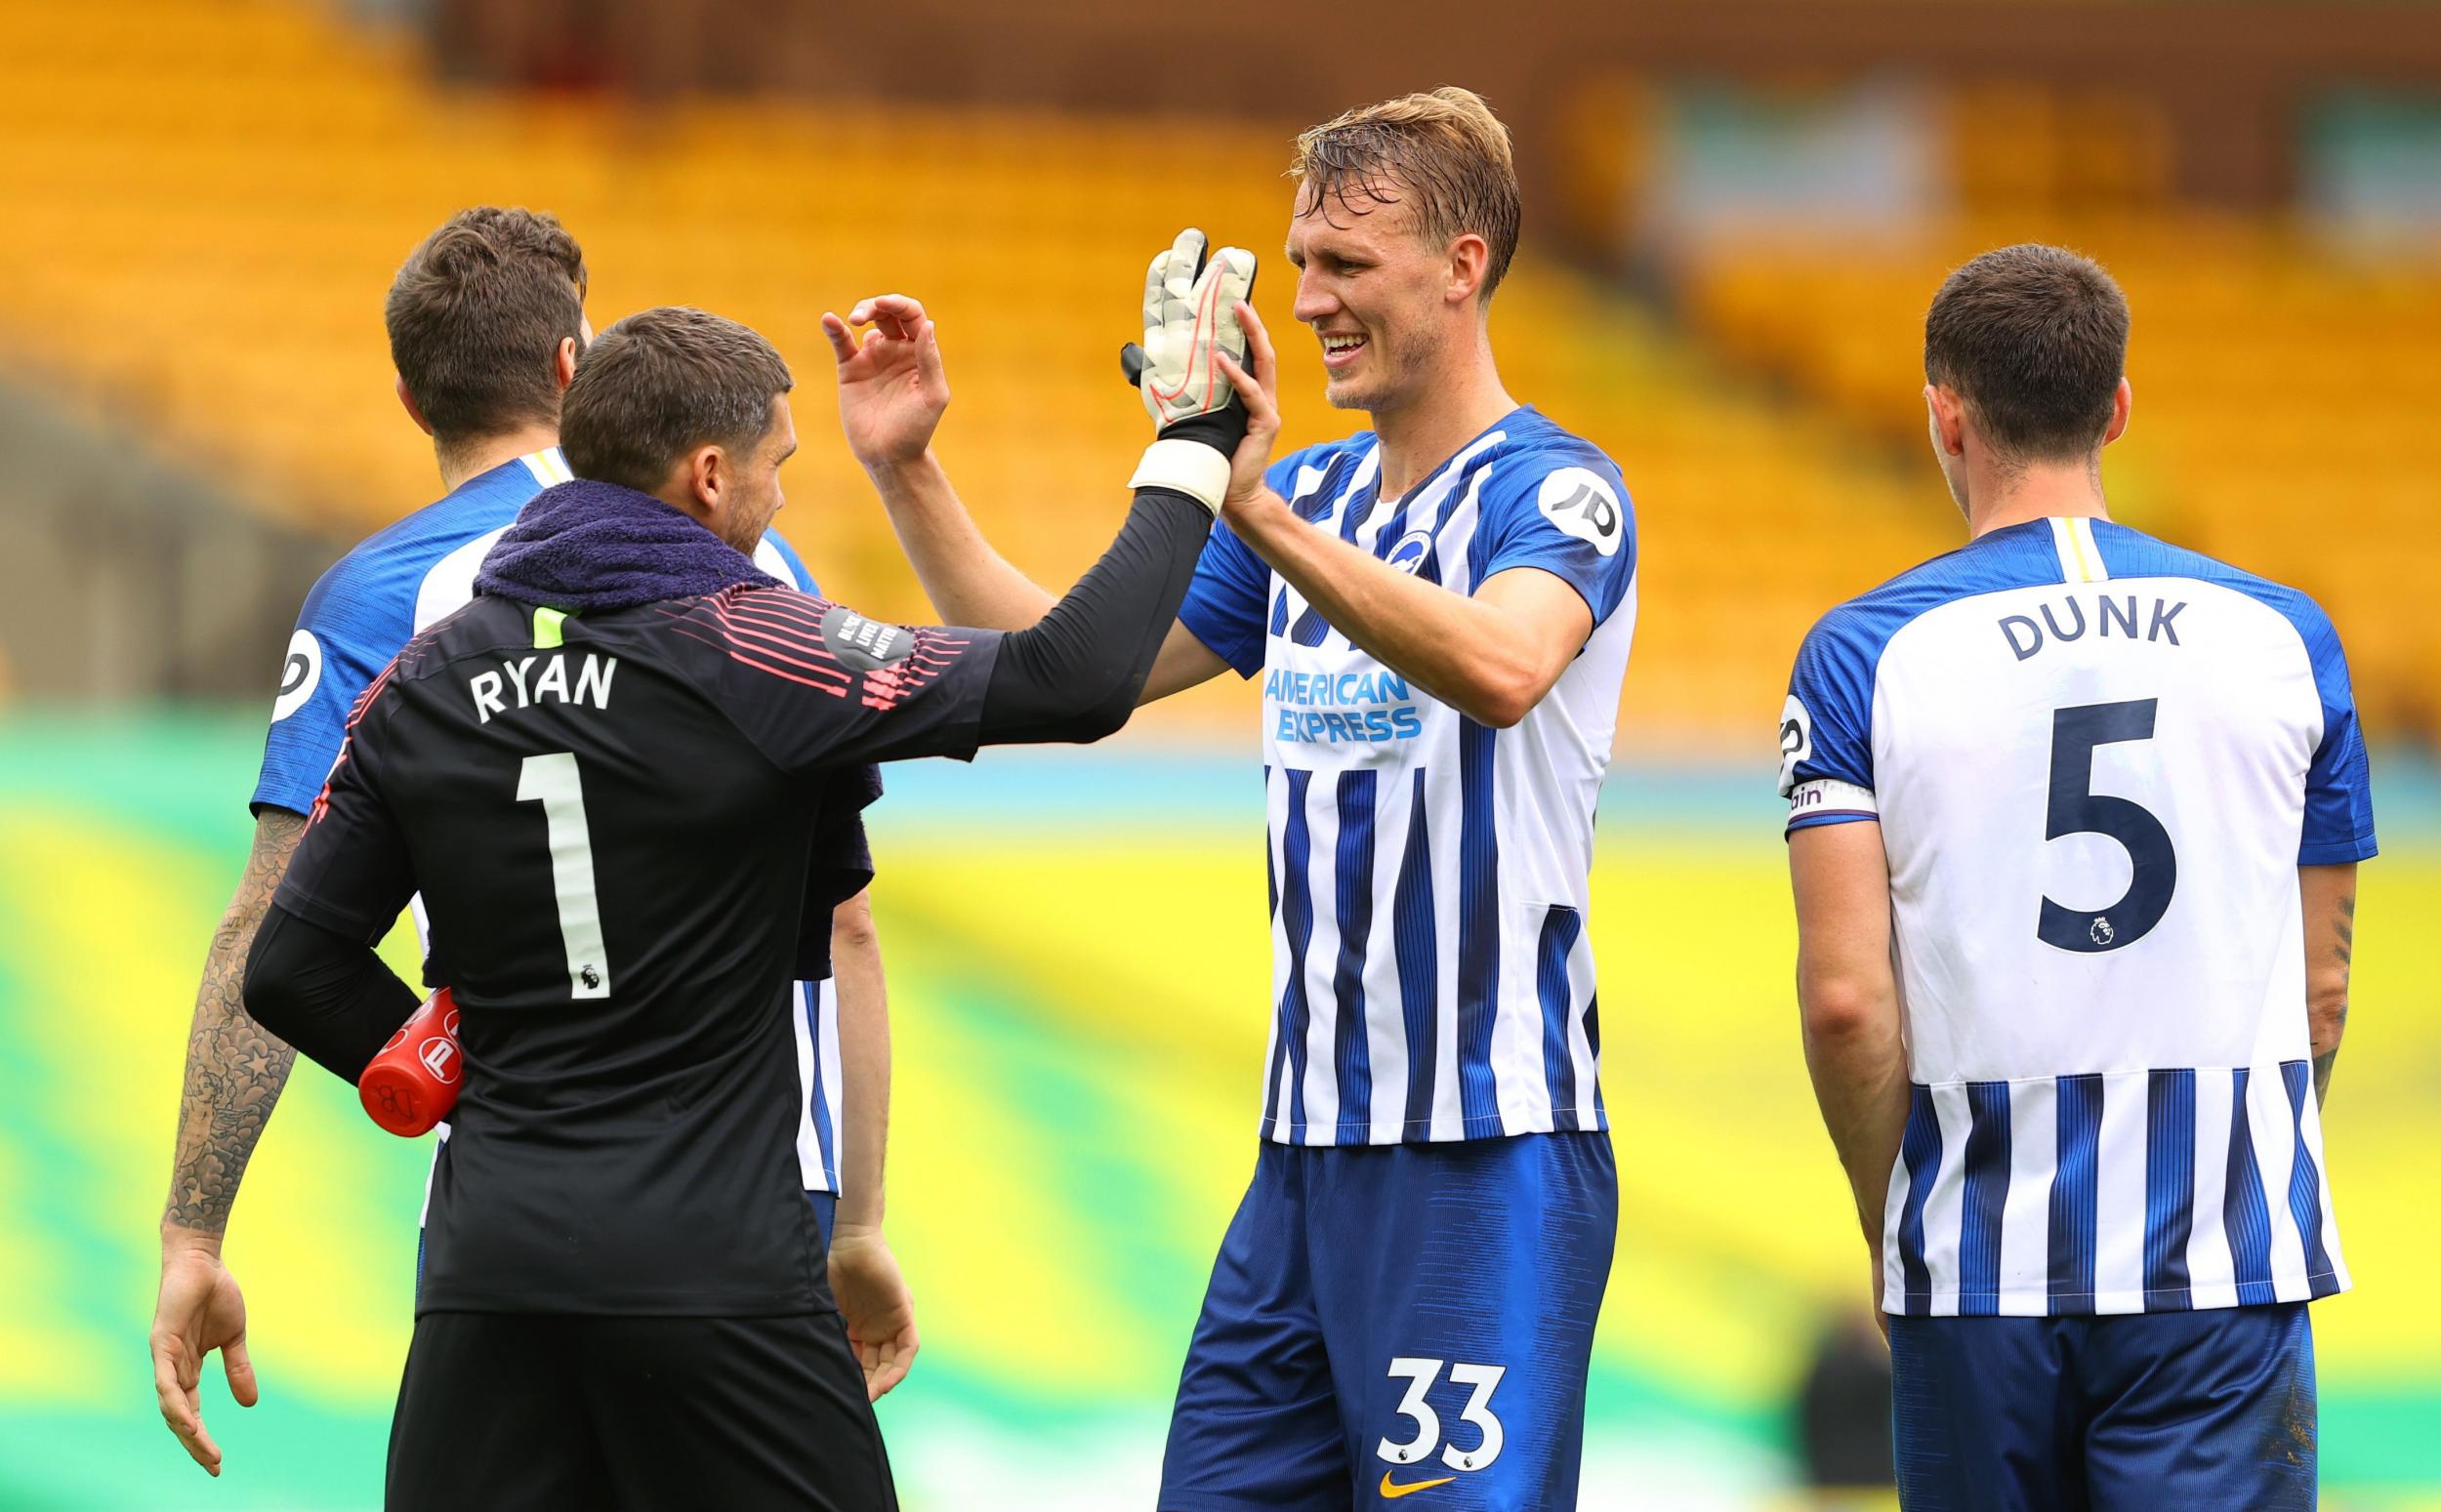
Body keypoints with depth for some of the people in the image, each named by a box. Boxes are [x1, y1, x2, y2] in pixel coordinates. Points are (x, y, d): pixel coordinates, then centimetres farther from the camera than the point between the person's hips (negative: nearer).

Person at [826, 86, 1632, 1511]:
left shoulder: (1554, 491, -8)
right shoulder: (1312, 497, 16)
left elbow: (1498, 669, -31)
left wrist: (1251, 505, -40)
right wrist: (909, 471, 7)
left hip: (1489, 1153, -8)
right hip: (1313, 1138, 8)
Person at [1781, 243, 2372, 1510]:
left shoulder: (1867, 655, -2)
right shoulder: (2282, 641, 4)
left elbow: (1846, 997, -8)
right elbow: (2320, 989, 9)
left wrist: (1891, 1218, 7)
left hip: (1982, 1268, 0)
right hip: (2226, 1263, 0)